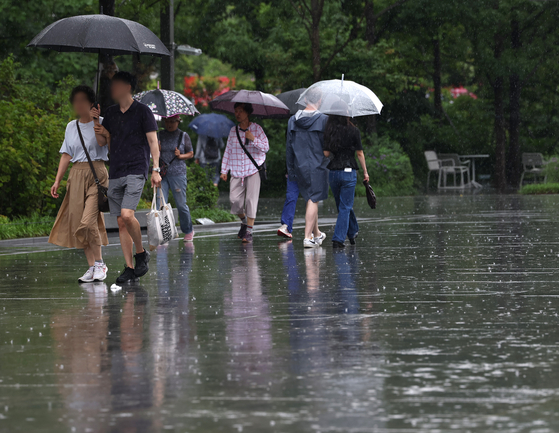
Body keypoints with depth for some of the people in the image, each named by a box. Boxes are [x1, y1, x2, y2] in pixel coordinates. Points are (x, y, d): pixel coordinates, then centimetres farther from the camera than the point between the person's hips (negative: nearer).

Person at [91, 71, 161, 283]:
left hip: (136, 170, -6)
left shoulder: (142, 111, -2)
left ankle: (141, 254, -2)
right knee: (121, 222, 3)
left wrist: (156, 169, -11)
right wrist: (96, 122, 0)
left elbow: (153, 140, -4)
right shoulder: (111, 112, 14)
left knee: (127, 214, -23)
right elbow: (102, 142, 19)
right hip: (115, 173, 6)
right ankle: (129, 268, 7)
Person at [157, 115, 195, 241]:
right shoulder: (160, 135, 10)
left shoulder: (183, 136, 5)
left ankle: (188, 231, 23)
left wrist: (180, 156, -7)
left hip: (178, 174, -2)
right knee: (160, 204, -8)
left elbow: (191, 153, 12)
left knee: (181, 204, 3)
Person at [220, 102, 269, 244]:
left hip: (253, 169, -3)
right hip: (237, 171, 3)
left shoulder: (256, 129, -1)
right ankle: (244, 222, 23)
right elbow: (228, 151, 12)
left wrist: (254, 139, -20)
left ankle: (249, 231, -8)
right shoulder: (233, 131, 8)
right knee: (235, 199, -5)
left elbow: (266, 147, -3)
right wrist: (224, 170, 10)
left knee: (251, 199, -11)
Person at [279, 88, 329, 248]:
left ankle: (316, 234, 27)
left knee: (312, 199, 17)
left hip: (299, 167, 4)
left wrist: (290, 169, 11)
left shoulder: (293, 120, 3)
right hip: (318, 166, -4)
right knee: (313, 200, -1)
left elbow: (289, 147, 6)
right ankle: (308, 237, -6)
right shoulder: (323, 120, -11)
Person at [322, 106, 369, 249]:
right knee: (345, 207, 1)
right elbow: (359, 153, -4)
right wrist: (365, 172, 6)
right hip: (349, 171, -3)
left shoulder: (329, 131, -1)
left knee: (343, 205, 19)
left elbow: (326, 153, -1)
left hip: (333, 172, 3)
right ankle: (338, 239, -6)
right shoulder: (353, 131, -7)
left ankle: (353, 233, 33)